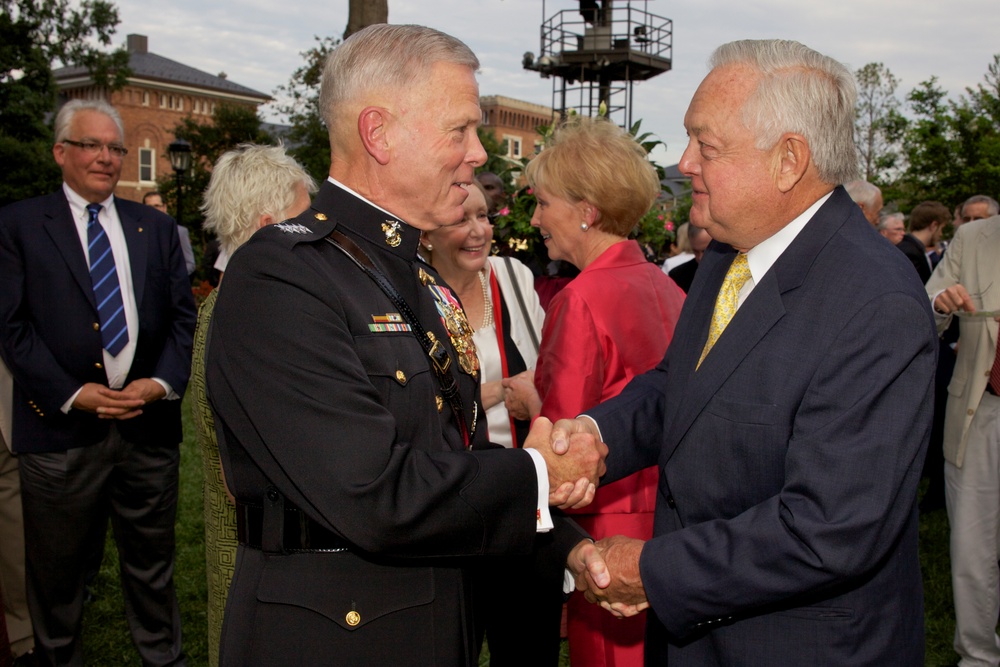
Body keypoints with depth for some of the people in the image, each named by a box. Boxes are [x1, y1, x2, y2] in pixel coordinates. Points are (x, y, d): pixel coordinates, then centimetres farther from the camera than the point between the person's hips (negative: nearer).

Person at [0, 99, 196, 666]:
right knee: (58, 570, 12)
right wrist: (71, 394, -13)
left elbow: (183, 314, 8)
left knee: (153, 561, 15)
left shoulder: (156, 227, 12)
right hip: (62, 427, -2)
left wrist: (164, 381, -7)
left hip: (149, 423, 3)